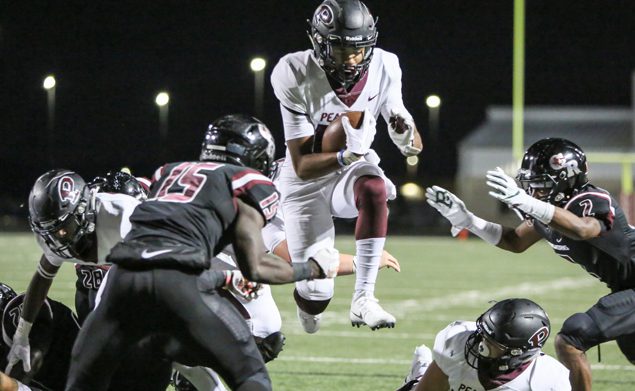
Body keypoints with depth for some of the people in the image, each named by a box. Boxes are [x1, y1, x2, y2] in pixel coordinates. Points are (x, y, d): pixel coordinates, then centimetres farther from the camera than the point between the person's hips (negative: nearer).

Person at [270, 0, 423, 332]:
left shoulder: (383, 69, -15)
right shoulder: (295, 78, -24)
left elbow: (414, 148, -6)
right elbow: (302, 166, -23)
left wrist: (407, 136, -31)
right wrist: (346, 156, -42)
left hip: (353, 171, 2)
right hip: (307, 184, -2)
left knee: (374, 188, -37)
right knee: (316, 295, -6)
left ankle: (363, 299, -32)